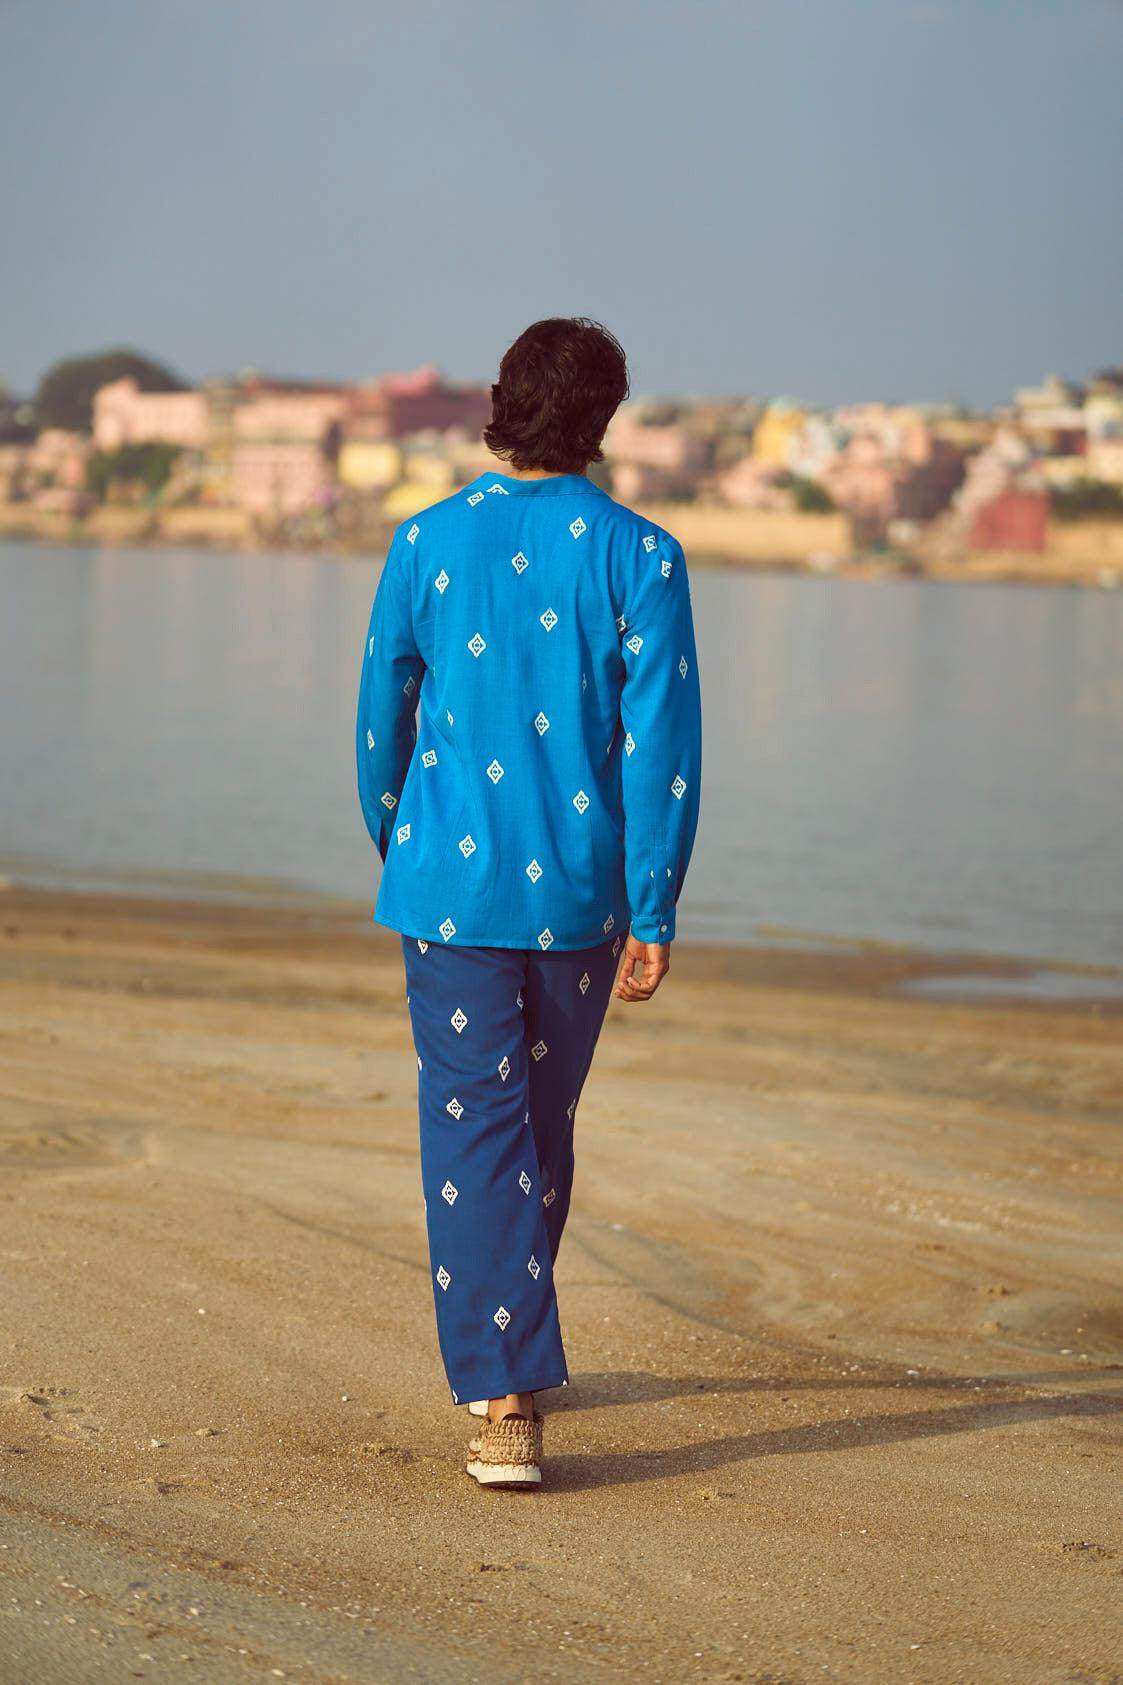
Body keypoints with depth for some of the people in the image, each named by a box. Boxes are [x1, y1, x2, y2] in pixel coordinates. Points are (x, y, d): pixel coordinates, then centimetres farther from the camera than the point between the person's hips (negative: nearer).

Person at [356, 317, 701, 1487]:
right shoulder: (640, 557, -7)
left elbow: (384, 716, 7)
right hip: (579, 894, 1)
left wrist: (392, 849, 24)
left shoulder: (428, 543, -4)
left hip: (454, 883, -1)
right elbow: (662, 744, -11)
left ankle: (507, 1399, -13)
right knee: (544, 1121, 19)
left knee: (475, 1130, -2)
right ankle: (511, 1336, 37)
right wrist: (653, 920, -6)